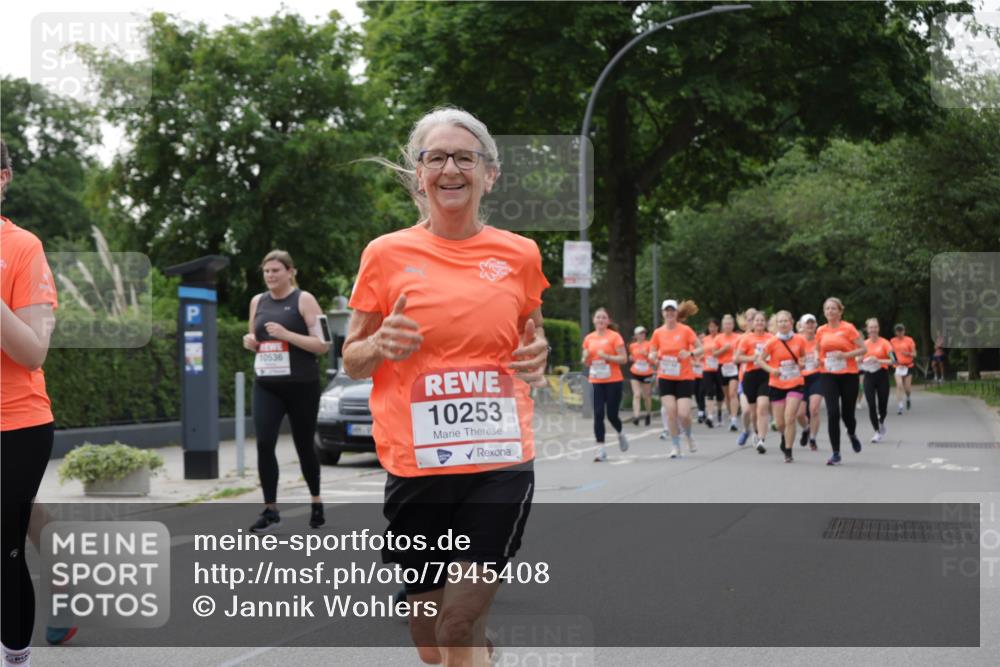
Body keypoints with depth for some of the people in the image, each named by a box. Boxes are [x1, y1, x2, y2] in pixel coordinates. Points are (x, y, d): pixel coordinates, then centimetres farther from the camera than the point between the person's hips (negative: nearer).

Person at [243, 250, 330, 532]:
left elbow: (322, 344, -9)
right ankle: (270, 510, -6)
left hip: (302, 385, -4)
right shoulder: (257, 301, 11)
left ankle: (316, 502, 29)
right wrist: (250, 341, 0)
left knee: (304, 445, 7)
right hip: (266, 385, 4)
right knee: (264, 444, -12)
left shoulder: (304, 300, -4)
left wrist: (286, 334, -19)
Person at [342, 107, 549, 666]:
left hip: (501, 461, 0)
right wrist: (380, 345, -14)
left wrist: (538, 356, -3)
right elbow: (352, 361, 9)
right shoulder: (387, 254, 1)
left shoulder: (520, 254, 5)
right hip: (416, 465, 0)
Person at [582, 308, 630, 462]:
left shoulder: (614, 336, -4)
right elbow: (586, 362, 17)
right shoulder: (589, 338, 8)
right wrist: (586, 358, -6)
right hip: (596, 382, 3)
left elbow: (623, 358, -8)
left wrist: (606, 357, -19)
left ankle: (620, 434, 33)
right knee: (598, 415, -5)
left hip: (613, 381, -3)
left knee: (611, 414, -1)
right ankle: (601, 450, -3)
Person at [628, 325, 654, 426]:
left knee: (646, 396, 10)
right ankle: (636, 416, -21)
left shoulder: (648, 344, -5)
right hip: (635, 373, 1)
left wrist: (646, 354, -22)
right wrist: (631, 358, 2)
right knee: (636, 395, -13)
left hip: (647, 374, -1)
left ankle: (648, 414, 32)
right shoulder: (632, 346, 4)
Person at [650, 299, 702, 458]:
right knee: (670, 412, -7)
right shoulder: (658, 333, 2)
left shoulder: (686, 330, -5)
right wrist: (653, 357, -14)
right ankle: (675, 446, 6)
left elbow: (700, 348, -3)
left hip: (684, 378, -2)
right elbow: (652, 353, 10)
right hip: (665, 378, 2)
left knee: (683, 413, -10)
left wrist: (690, 353, -23)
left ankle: (688, 436, 23)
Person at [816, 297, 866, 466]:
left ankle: (852, 434, 42)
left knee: (847, 413, 4)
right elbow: (817, 350, 22)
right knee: (832, 413, -10)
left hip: (848, 375, -2)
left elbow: (863, 349, -6)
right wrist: (819, 359, 0)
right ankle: (836, 454, -3)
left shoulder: (848, 328, -5)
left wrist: (845, 355, -19)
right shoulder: (821, 331, 6)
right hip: (829, 376, 2)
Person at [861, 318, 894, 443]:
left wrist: (878, 360, -22)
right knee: (871, 405, -7)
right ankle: (877, 431, 4)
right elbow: (858, 360, 16)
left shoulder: (884, 343, -4)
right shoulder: (864, 344, 6)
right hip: (869, 376, 2)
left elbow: (893, 360, -12)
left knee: (882, 404, 4)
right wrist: (864, 361, -6)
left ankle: (881, 422, 37)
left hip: (882, 375, -2)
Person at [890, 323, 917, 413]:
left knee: (907, 388, 2)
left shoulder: (909, 340, -2)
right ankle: (900, 406, -12)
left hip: (908, 366, -1)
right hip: (898, 366, 1)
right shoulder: (893, 341, 4)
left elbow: (914, 354, -1)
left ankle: (907, 398, 37)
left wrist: (907, 354, -22)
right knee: (899, 385, -15)